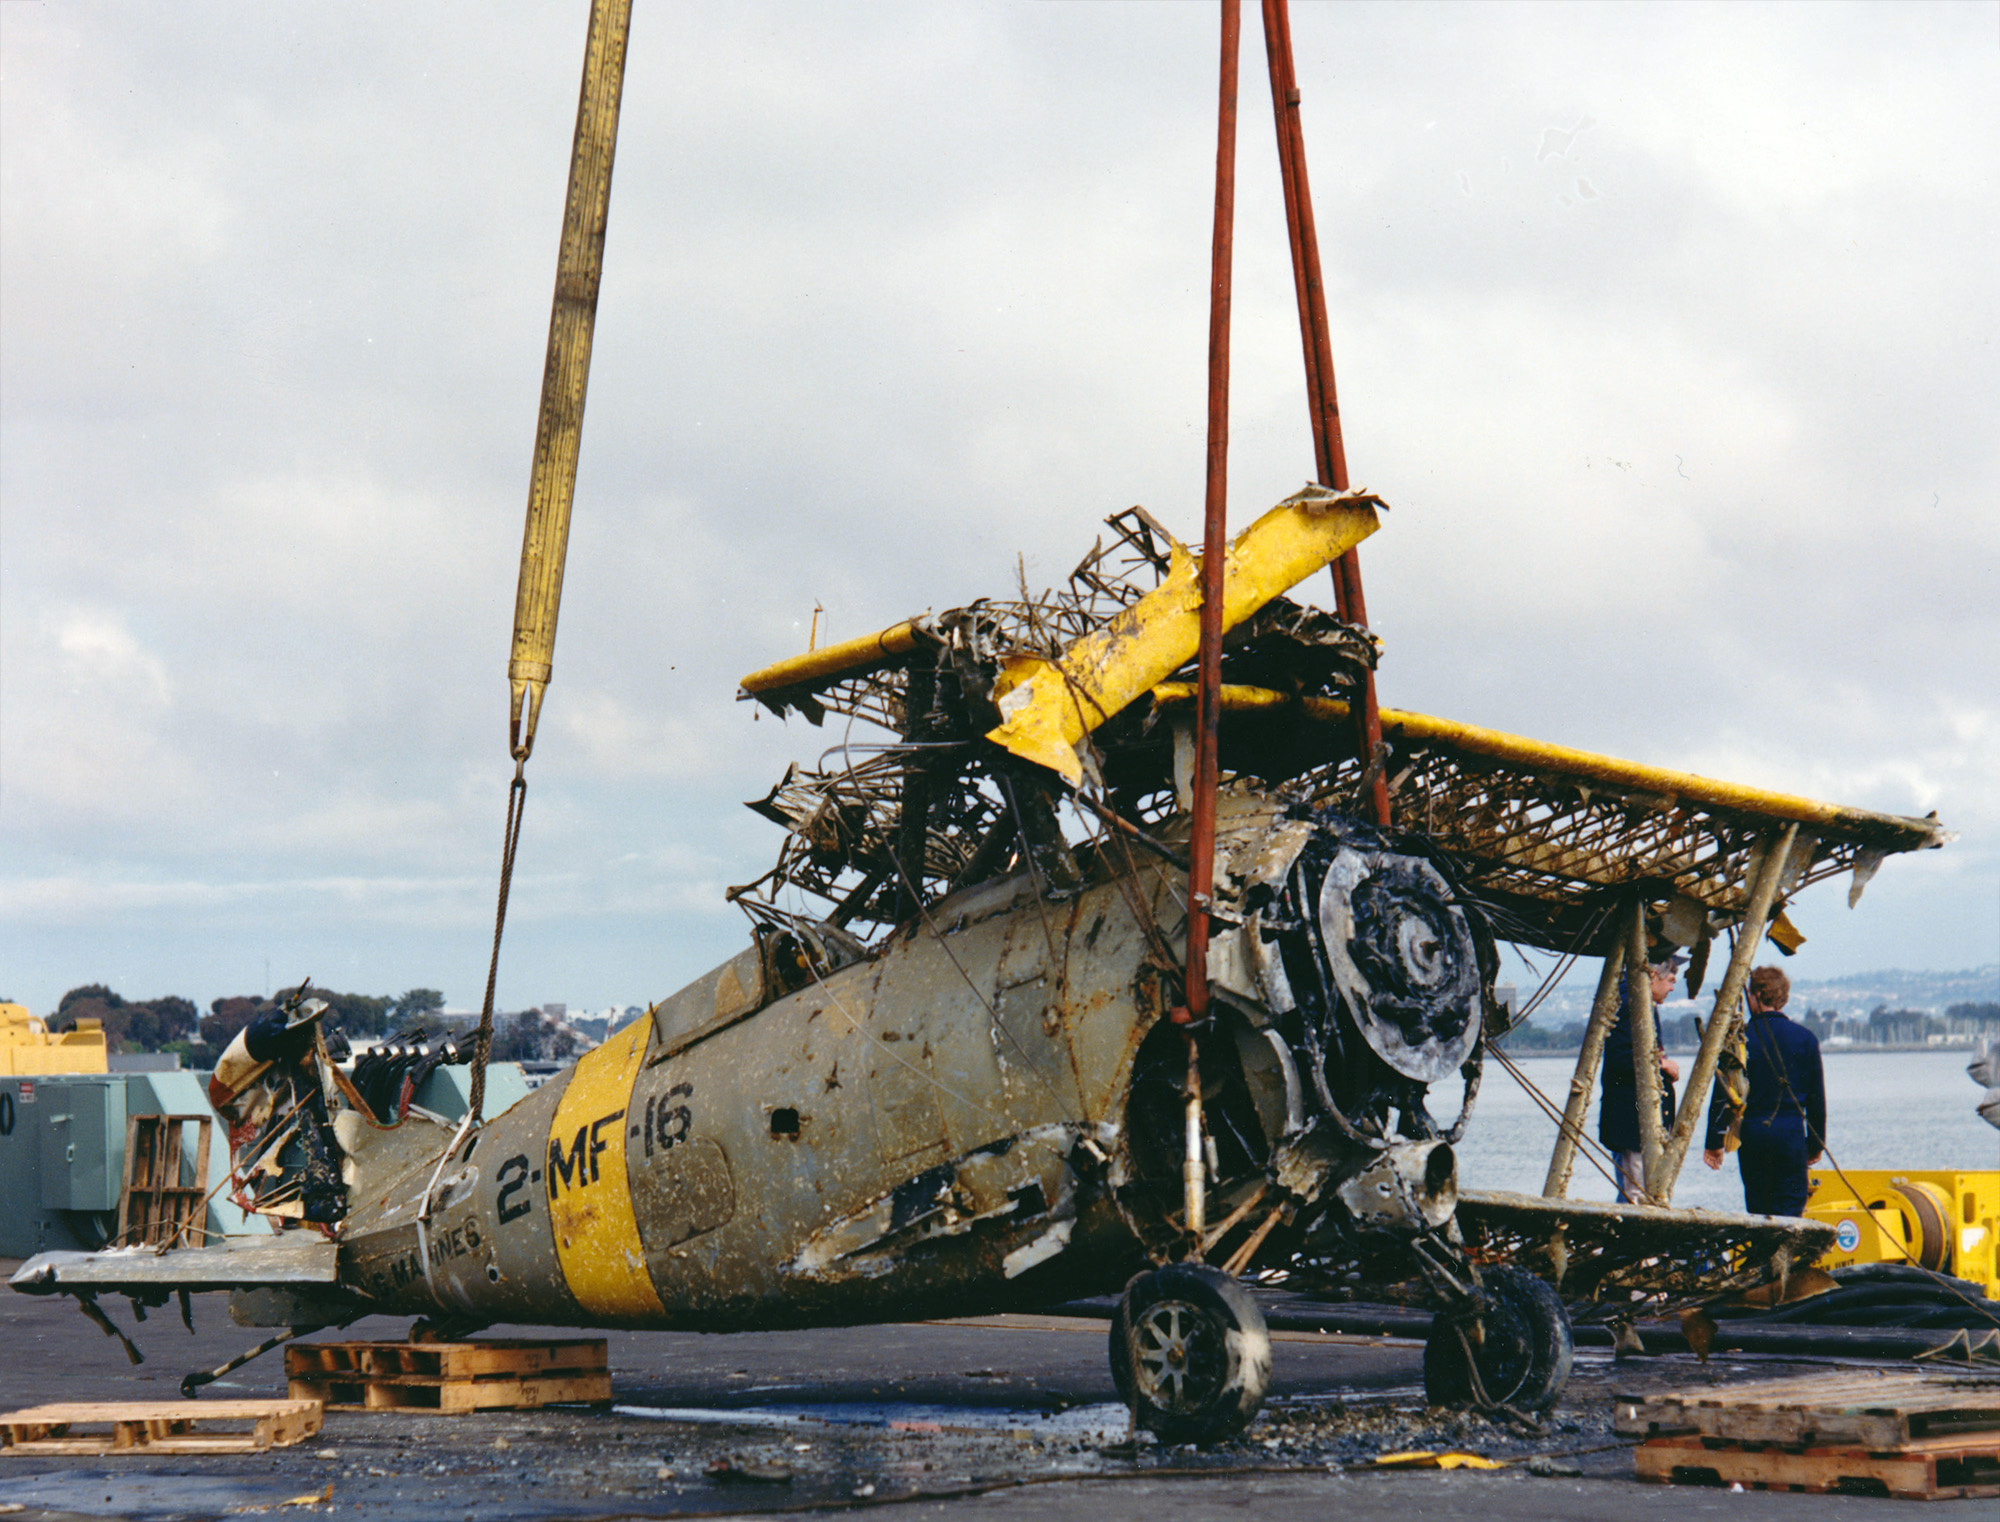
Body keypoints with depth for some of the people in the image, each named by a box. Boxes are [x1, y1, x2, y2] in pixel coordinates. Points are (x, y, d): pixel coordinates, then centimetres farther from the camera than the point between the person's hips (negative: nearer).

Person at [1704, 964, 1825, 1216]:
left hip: (1751, 1133, 0)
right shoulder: (1806, 1039, 2)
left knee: (1757, 1208, 10)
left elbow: (1723, 1095, -4)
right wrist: (1816, 1144, 16)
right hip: (1791, 1134, 0)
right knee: (1789, 1207, -1)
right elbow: (1816, 1098, 6)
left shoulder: (1740, 1038, -4)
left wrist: (1714, 1142, 3)